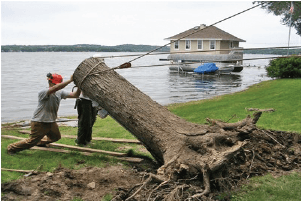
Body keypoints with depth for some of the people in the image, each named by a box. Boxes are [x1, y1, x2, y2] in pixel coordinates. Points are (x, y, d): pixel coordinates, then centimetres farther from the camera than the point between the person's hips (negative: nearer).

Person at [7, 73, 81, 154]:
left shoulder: (60, 93, 0)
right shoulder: (43, 92, -23)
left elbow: (75, 95, -3)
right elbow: (56, 88, -43)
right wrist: (70, 80, -43)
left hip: (51, 122, 8)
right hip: (39, 123, -8)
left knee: (56, 137, 23)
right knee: (32, 141, -4)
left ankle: (39, 142, 49)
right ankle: (12, 148, 17)